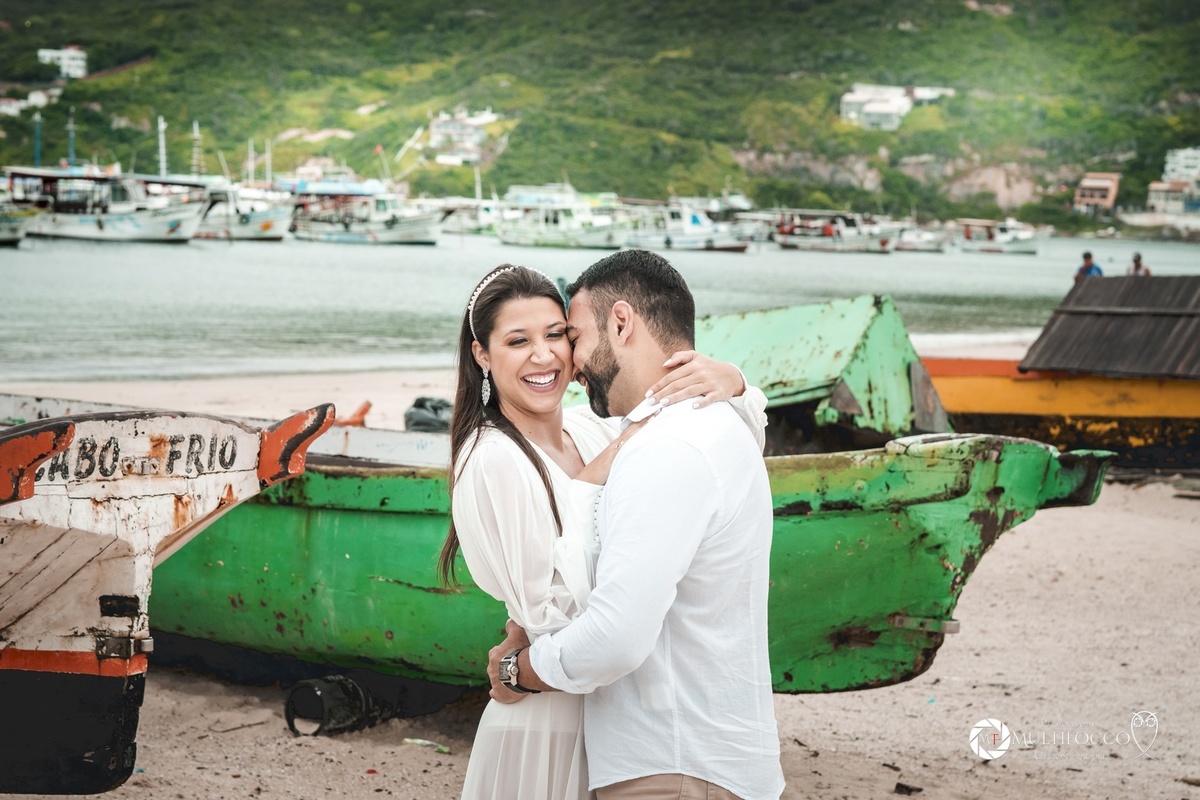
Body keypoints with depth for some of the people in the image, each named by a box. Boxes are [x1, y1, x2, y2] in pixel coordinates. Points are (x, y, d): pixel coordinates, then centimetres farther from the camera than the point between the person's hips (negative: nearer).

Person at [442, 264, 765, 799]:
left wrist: (731, 382, -14)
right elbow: (551, 612, -23)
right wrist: (597, 479, -21)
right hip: (545, 730, -7)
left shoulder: (589, 429, 4)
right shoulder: (493, 461, -18)